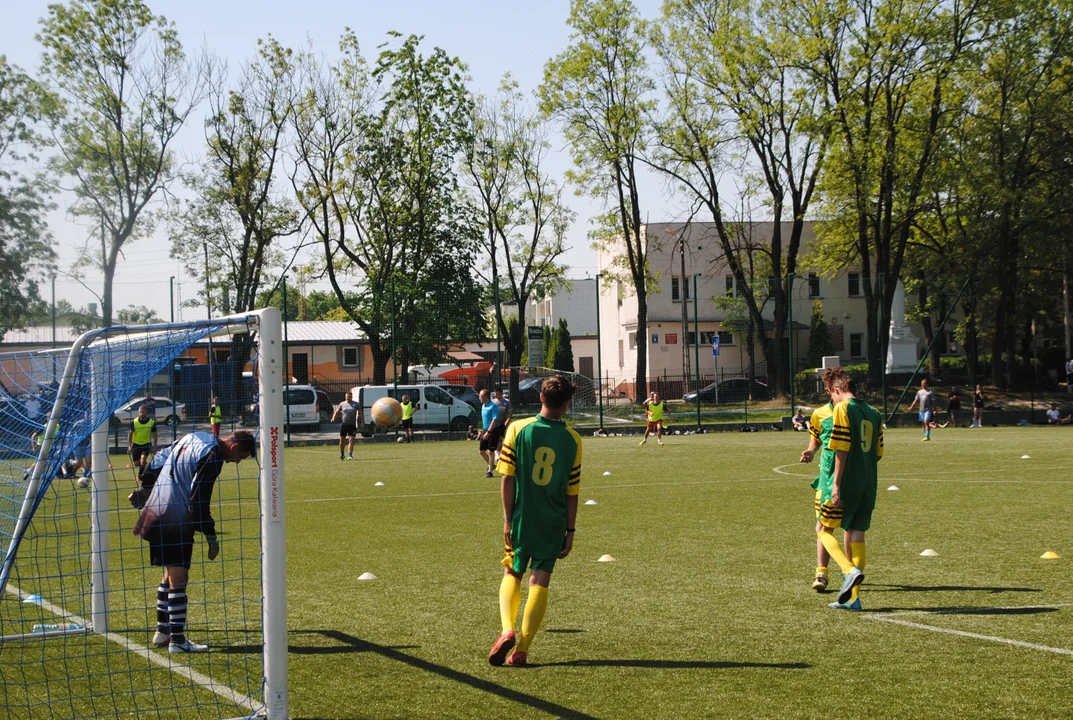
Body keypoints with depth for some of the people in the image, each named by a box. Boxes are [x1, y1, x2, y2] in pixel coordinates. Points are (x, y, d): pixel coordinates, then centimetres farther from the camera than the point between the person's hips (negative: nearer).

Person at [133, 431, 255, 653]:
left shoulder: (194, 438, 12)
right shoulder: (212, 457, -16)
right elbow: (199, 500, -19)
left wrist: (144, 490, 30)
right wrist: (210, 535, -13)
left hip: (157, 515, 10)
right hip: (175, 520, -10)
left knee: (171, 574, 19)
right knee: (179, 578, -6)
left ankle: (163, 631, 26)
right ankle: (177, 640, -4)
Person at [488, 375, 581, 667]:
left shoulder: (518, 429, -7)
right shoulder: (572, 440, -3)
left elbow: (507, 479, -7)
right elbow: (572, 491, 0)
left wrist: (508, 519, -1)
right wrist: (570, 530, 7)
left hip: (521, 519, 0)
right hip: (553, 523, 0)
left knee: (512, 575, 15)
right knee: (540, 582, 5)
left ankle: (507, 630, -7)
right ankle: (521, 649, 3)